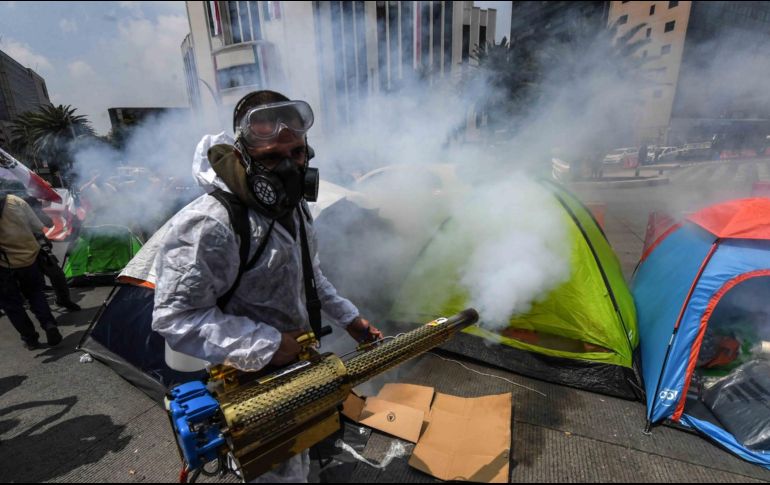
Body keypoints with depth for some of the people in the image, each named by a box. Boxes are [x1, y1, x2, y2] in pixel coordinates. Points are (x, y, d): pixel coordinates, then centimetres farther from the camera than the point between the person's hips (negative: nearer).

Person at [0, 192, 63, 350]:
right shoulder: (15, 201, -6)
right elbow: (38, 228, 2)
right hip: (28, 256, 3)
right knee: (35, 293, 21)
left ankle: (30, 338, 19)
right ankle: (49, 325, 4)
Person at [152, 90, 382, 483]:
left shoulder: (294, 205, -3)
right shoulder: (208, 225, -32)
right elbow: (175, 318, -28)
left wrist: (347, 317, 7)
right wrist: (265, 346, -31)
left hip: (298, 360, 8)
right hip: (252, 383, -7)